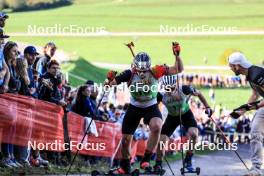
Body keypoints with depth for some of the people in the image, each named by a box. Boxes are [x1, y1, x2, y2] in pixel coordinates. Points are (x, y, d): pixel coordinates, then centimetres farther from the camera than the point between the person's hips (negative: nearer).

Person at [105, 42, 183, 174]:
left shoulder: (155, 71, -21)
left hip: (151, 107, -1)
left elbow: (178, 70, -19)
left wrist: (177, 55, -33)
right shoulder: (130, 74, -22)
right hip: (134, 108, 1)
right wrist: (109, 80, -45)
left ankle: (146, 160, -17)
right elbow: (110, 84, -23)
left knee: (156, 127, -33)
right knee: (125, 140, 7)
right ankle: (125, 167, 35)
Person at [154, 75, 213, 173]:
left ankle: (188, 160, -9)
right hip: (172, 117, 1)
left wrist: (207, 107, -7)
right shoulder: (161, 95, -27)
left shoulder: (185, 89, -29)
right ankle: (158, 165, 13)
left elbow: (198, 94, -9)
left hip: (186, 114, -1)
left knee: (193, 134, -28)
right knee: (161, 141, -9)